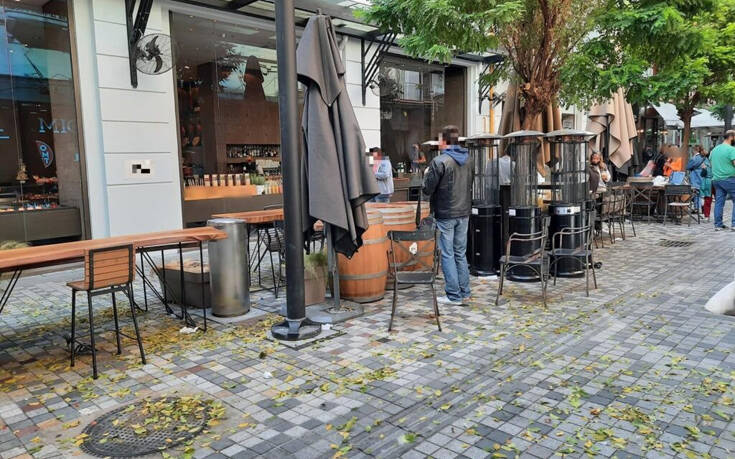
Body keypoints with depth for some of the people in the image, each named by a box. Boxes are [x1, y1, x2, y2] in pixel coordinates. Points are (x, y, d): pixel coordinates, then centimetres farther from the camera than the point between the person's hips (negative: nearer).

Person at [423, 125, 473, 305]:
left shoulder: (439, 162, -15)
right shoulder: (467, 160, 8)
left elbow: (427, 189, -12)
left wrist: (427, 174, 5)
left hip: (445, 214, -7)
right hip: (464, 213, 7)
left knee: (447, 255, 1)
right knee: (461, 254, 14)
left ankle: (454, 296, 4)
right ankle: (464, 293, 20)